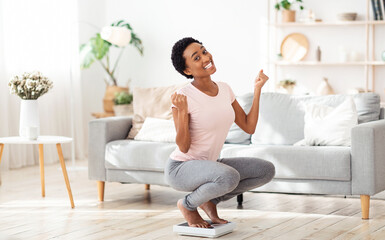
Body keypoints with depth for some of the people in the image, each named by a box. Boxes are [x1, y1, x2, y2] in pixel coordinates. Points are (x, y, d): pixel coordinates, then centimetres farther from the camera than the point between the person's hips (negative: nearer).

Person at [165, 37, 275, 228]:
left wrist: (257, 90, 0)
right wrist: (182, 111, -33)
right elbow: (183, 147, -20)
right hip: (181, 169, -7)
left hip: (209, 164, 7)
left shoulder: (224, 89, 1)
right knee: (229, 176, -36)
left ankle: (210, 200, 9)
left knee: (267, 170, -3)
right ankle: (188, 205, -5)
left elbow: (249, 127, 1)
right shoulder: (184, 96, -20)